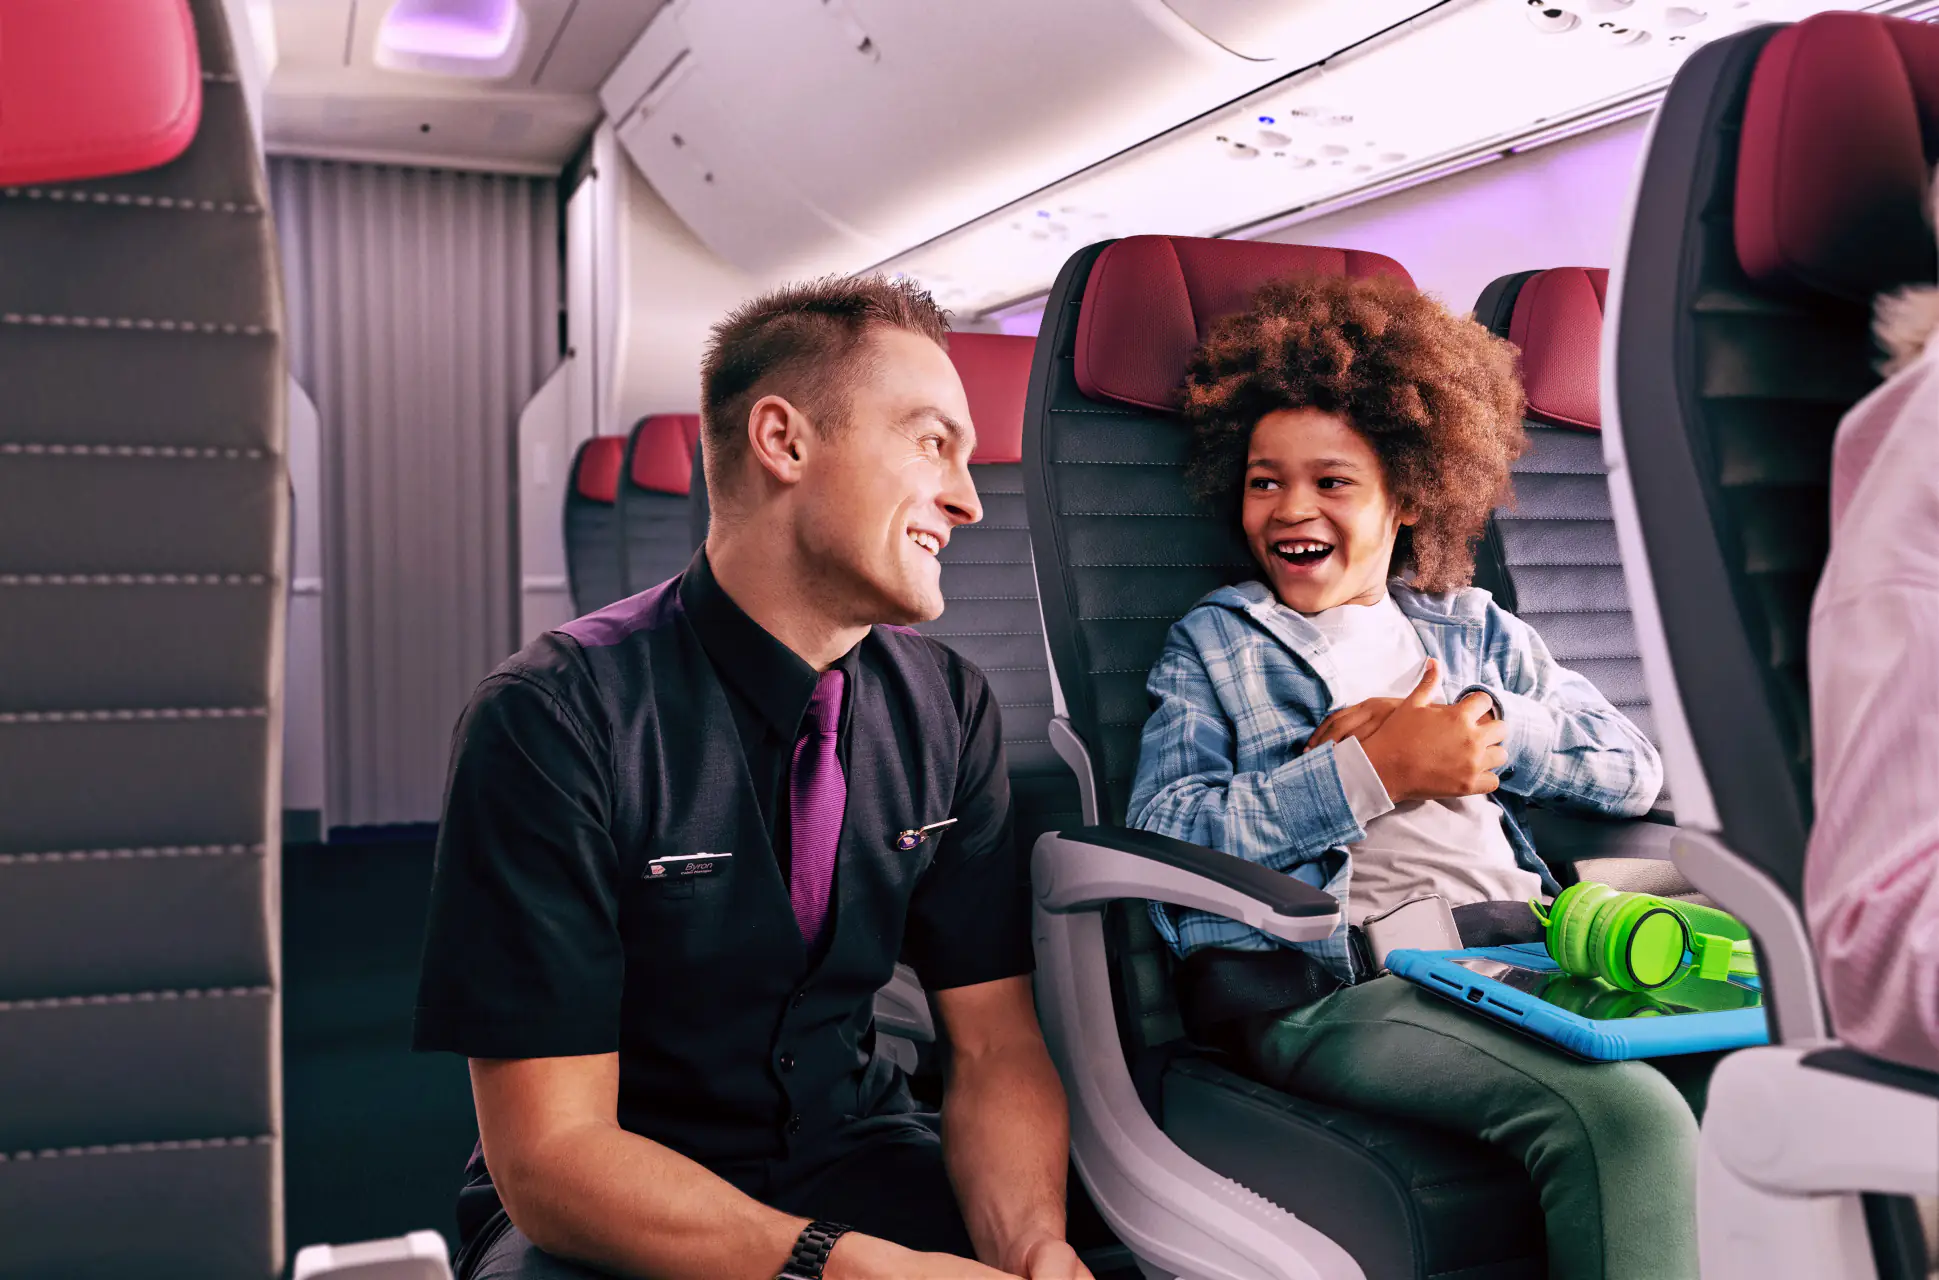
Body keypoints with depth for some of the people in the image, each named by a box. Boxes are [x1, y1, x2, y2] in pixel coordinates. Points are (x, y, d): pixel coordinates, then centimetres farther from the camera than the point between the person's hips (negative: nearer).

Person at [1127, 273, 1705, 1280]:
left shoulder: (1474, 629, 27)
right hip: (1340, 979, -4)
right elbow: (1159, 833, -1)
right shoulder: (1213, 642, 17)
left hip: (1527, 945, 5)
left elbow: (1634, 770, 16)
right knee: (1624, 1114, -30)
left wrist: (1491, 723, -1)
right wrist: (1368, 772, -6)